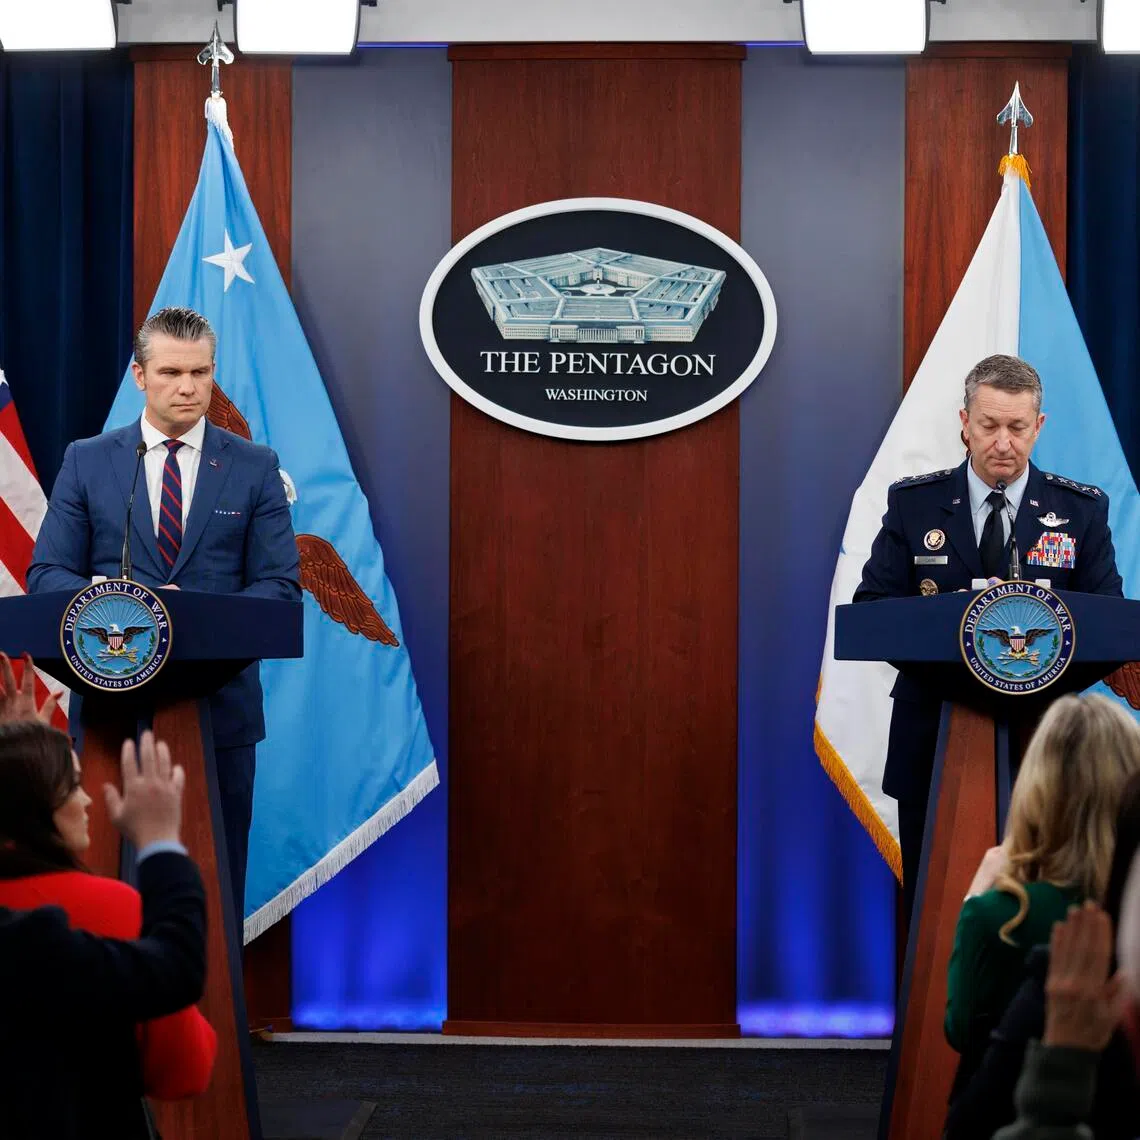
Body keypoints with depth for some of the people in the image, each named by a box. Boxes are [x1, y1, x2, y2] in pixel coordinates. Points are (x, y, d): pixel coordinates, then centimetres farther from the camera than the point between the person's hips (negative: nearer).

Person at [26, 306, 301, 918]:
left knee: (217, 881, 6)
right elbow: (46, 575, 3)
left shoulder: (254, 467, 5)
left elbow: (282, 586, 0)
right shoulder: (87, 461, 6)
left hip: (222, 706, 0)